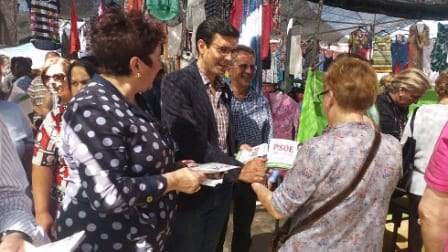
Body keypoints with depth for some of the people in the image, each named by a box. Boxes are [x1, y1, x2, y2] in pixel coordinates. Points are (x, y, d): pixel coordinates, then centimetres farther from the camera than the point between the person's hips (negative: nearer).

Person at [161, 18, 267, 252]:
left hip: (220, 190, 7)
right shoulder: (176, 83, -15)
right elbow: (191, 142, -24)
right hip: (189, 190, -7)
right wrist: (238, 170, -26)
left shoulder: (224, 89, 9)